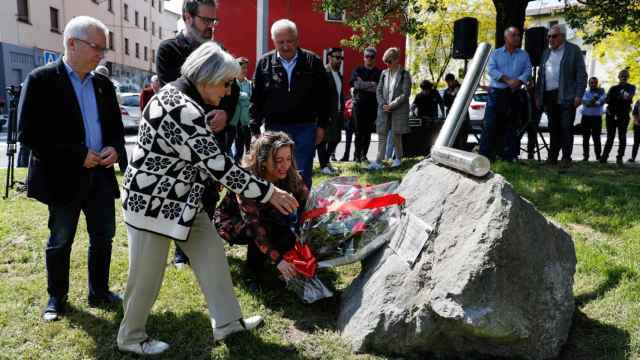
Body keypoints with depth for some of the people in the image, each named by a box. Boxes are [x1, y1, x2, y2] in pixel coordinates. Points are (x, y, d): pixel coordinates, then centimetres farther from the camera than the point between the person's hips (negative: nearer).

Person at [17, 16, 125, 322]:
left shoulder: (103, 84, 8)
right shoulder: (41, 80, -9)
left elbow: (115, 125, 16)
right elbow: (29, 134, -14)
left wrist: (114, 147, -7)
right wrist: (78, 155, -18)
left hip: (100, 173, 5)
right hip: (63, 176, -5)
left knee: (103, 236, 12)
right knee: (60, 241, 9)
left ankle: (99, 293, 29)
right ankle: (56, 298, 27)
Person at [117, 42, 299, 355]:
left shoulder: (178, 93, 5)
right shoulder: (182, 111, -28)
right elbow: (218, 165, -29)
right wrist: (268, 192, -23)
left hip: (180, 198, 10)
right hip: (153, 201, -10)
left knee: (211, 253, 12)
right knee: (147, 274, 7)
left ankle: (227, 321, 23)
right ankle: (130, 337, 28)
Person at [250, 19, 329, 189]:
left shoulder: (313, 62, 0)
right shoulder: (264, 63, 2)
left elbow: (323, 96, 4)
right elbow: (256, 99, 4)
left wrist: (321, 125, 2)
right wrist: (255, 129, 1)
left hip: (305, 128, -1)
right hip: (274, 127, 1)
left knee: (303, 177, 4)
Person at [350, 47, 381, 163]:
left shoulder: (378, 72, 9)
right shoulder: (358, 70, 9)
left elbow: (379, 88, -2)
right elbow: (354, 83, -8)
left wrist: (363, 84, -9)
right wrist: (371, 84, -9)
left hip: (372, 106, 1)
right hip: (359, 104, -1)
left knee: (368, 132, 4)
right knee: (359, 132, -3)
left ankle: (364, 155, 12)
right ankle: (357, 155, 2)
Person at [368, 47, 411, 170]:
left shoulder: (405, 74, -5)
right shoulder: (384, 73, 9)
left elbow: (405, 94, -10)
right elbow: (379, 91, 10)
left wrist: (391, 106, -14)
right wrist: (383, 104, -6)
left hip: (399, 110, -4)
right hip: (384, 109, 4)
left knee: (396, 135, 2)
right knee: (382, 136, 0)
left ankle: (398, 158, 23)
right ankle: (378, 162, 1)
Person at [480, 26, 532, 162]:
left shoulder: (524, 55, 15)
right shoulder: (496, 53, 9)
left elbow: (528, 71, 1)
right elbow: (491, 69, -6)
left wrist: (518, 81, -18)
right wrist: (507, 80, -17)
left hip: (515, 94, 2)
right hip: (497, 93, -2)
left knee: (512, 125, 3)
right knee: (490, 124, -8)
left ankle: (509, 156, 8)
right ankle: (485, 155, -6)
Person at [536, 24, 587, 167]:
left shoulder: (573, 50, 3)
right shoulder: (546, 53, 19)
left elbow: (581, 74, -3)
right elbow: (541, 75, 19)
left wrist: (579, 95, -12)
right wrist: (538, 96, 11)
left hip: (566, 96, -5)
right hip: (549, 96, 5)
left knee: (566, 128, -6)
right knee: (553, 128, 6)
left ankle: (566, 158, -3)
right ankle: (552, 157, 10)